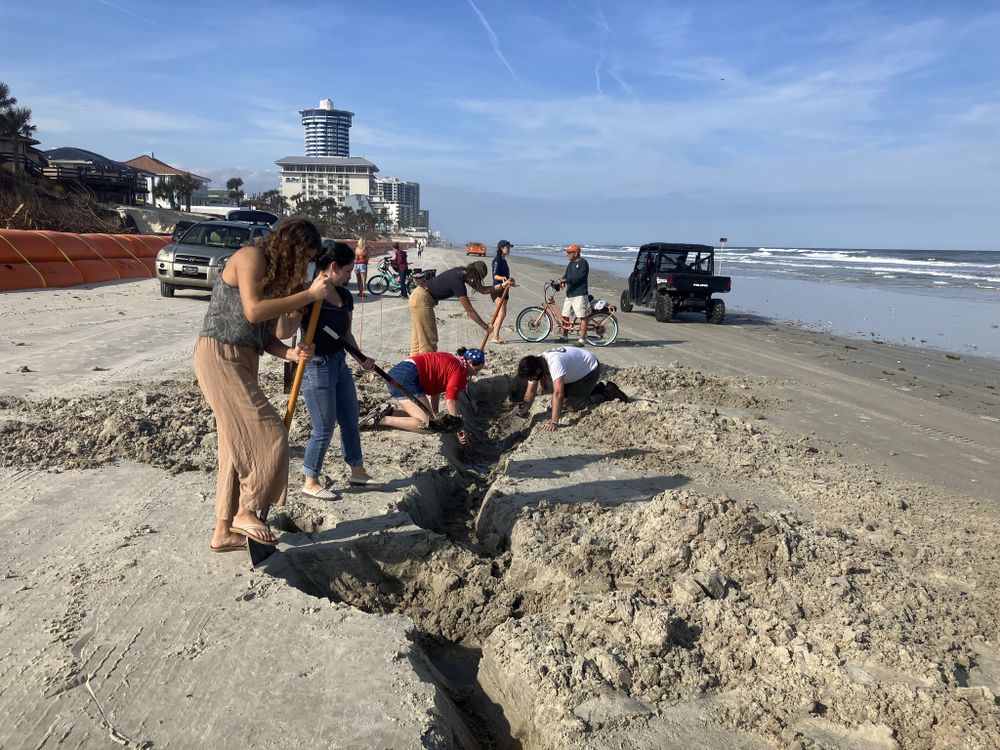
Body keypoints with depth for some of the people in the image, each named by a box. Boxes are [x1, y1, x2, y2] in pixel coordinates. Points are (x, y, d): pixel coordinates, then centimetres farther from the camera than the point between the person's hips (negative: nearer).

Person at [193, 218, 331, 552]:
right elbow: (253, 311, -23)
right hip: (219, 356, -9)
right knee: (268, 436, -11)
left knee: (238, 447, 11)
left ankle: (223, 531, 19)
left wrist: (289, 353, -7)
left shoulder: (277, 274, 17)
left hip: (242, 362, 9)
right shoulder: (251, 256, -8)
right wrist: (309, 294, -20)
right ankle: (246, 512, 5)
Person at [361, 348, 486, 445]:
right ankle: (383, 420, -17)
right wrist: (458, 429, -2)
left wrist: (434, 414, 26)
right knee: (428, 424, -14)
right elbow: (450, 402, -9)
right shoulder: (460, 370, -4)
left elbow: (436, 388, 27)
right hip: (406, 378, -10)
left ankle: (389, 411, 2)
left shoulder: (448, 361, 25)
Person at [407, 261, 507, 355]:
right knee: (429, 341, -5)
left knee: (418, 340, 13)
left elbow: (482, 290, 12)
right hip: (422, 300, -10)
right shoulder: (457, 282, -22)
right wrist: (485, 326, -11)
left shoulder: (462, 273, 3)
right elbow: (469, 310, -18)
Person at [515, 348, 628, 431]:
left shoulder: (554, 363, -41)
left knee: (571, 406, -14)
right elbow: (531, 390, -6)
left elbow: (558, 394, -47)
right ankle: (598, 389, 21)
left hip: (590, 370, -9)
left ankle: (608, 393, 2)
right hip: (576, 372, 9)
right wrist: (525, 409, -22)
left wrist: (554, 422, -49)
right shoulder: (535, 365, -15)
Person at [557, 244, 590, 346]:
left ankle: (582, 339, -6)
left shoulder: (583, 263, -9)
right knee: (565, 316, 13)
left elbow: (579, 278, -18)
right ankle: (564, 336, 27)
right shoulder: (571, 264, 18)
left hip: (580, 294, -9)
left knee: (582, 317, -7)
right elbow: (566, 275, 15)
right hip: (569, 294, 9)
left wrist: (565, 280, -23)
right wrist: (562, 280, -7)